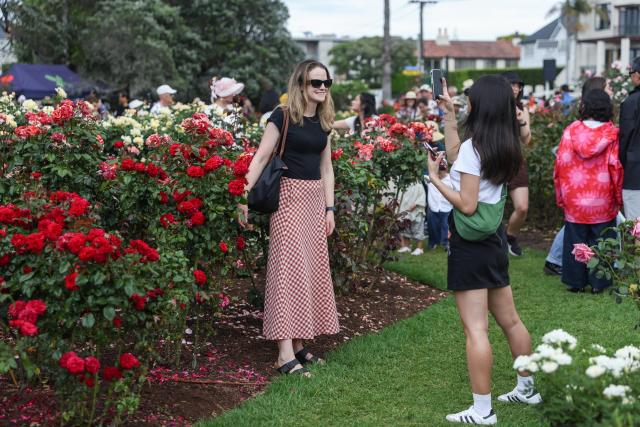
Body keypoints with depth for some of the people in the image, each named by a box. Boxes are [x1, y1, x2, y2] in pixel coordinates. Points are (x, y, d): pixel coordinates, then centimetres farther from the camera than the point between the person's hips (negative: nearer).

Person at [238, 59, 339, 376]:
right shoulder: (283, 116, -7)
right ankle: (285, 354, -13)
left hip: (315, 198, 7)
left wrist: (329, 208, 12)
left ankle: (299, 343, 17)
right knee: (289, 266, -11)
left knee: (313, 270, 7)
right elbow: (260, 158, -9)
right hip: (289, 195, -7)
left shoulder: (323, 121, 12)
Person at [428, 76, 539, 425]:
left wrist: (434, 177, -11)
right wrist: (448, 114, 21)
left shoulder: (473, 146, -18)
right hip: (494, 239, 9)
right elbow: (456, 156, 19)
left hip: (470, 243, -9)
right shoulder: (505, 146, 6)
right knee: (509, 320, 20)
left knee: (475, 329, -5)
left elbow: (467, 206, -20)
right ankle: (527, 389, 34)